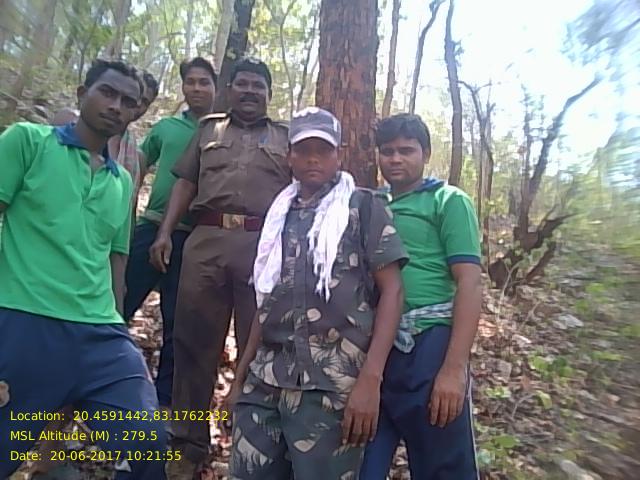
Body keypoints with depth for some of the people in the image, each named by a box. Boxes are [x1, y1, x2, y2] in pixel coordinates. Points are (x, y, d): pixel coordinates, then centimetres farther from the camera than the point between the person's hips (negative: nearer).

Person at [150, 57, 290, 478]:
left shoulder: (286, 137, 16)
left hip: (264, 247, -1)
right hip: (206, 241, 2)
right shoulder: (208, 129, 21)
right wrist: (165, 232, 2)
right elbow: (186, 184, 14)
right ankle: (189, 444, 20)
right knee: (195, 343, 5)